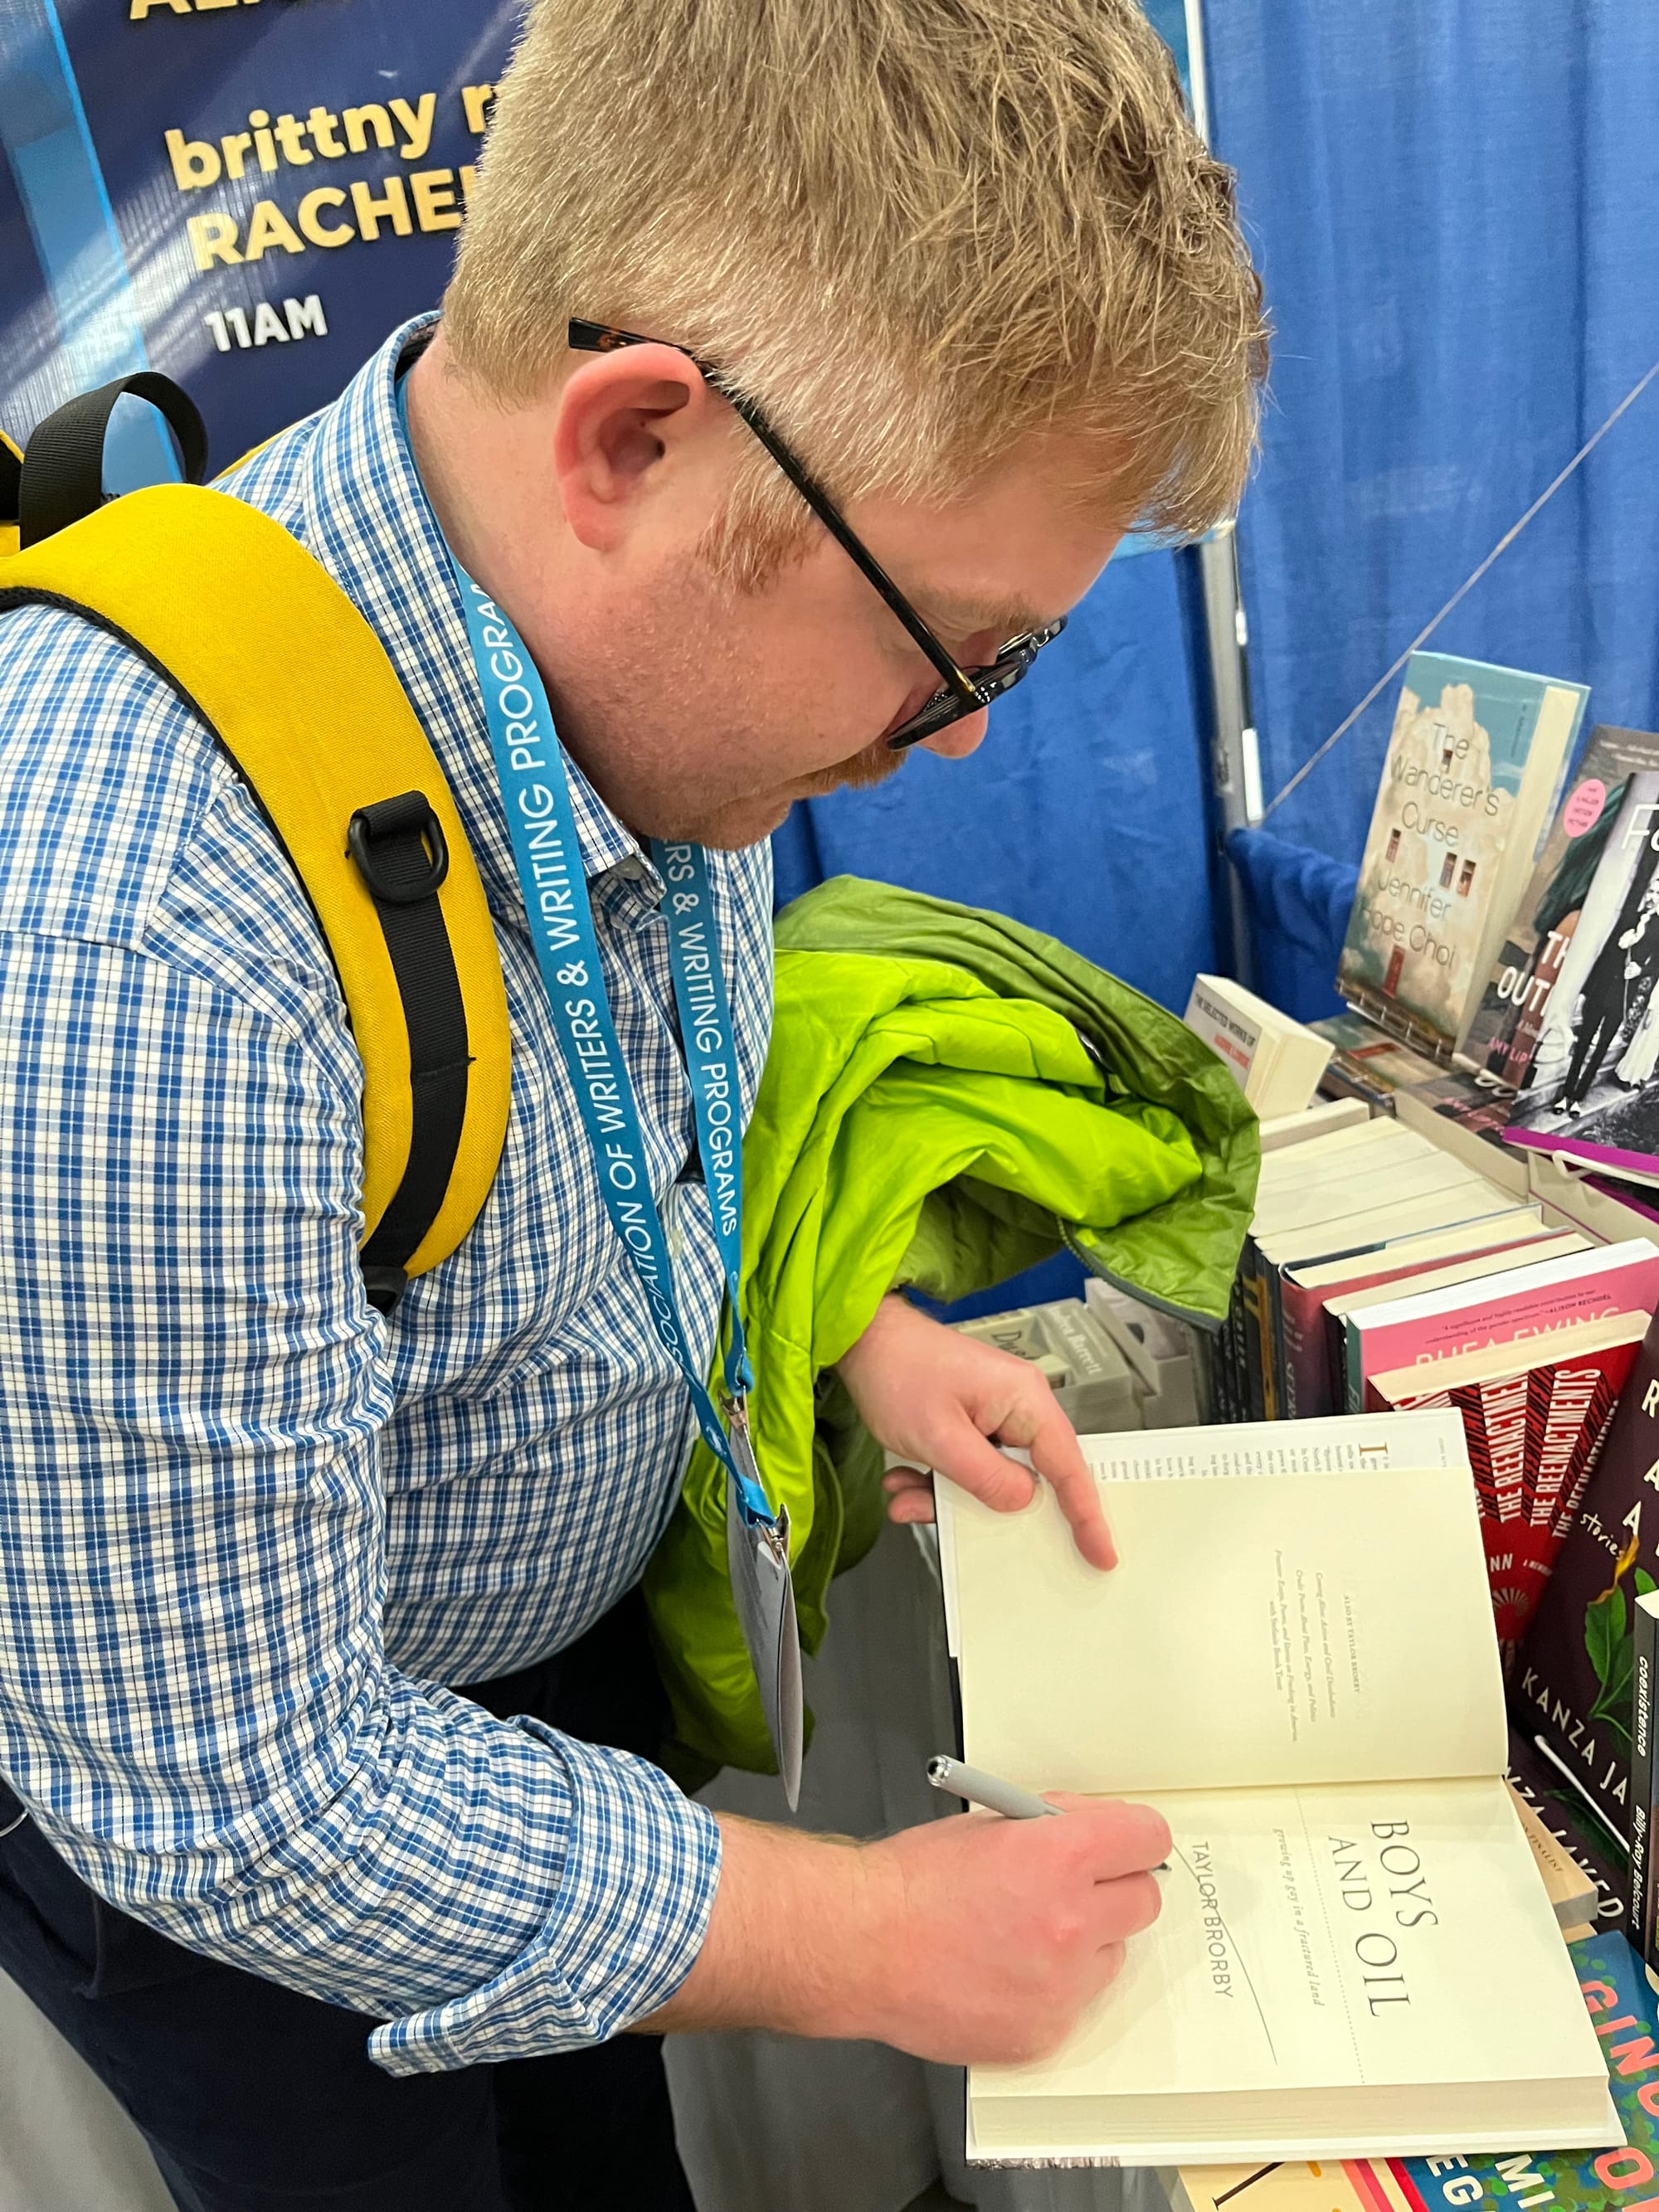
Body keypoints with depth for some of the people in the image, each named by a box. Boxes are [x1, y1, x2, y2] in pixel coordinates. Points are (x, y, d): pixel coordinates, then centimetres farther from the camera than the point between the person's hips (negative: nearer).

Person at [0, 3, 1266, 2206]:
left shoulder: (639, 629, -15)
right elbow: (225, 1800, -32)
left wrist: (858, 1325, -6)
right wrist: (888, 1943, -24)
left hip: (568, 1621, 6)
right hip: (198, 1824, -5)